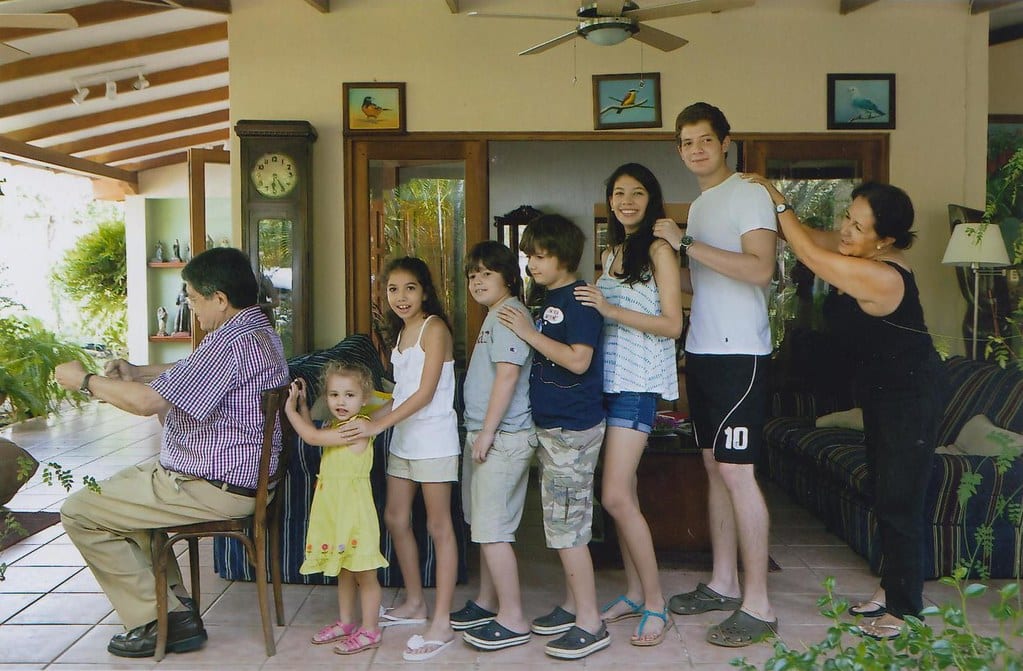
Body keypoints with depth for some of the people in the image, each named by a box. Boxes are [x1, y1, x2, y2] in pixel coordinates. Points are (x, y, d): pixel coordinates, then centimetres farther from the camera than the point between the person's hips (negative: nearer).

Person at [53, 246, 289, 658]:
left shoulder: (231, 343, -26)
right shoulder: (259, 331, 9)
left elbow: (148, 401, -28)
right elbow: (193, 371, 26)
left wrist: (84, 380, -12)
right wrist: (139, 372, 13)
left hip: (213, 489, -11)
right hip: (241, 474, 11)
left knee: (79, 512, -2)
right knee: (120, 487, 29)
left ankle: (156, 621, 3)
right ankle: (173, 602, 24)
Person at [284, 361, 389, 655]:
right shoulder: (335, 426, 7)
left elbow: (312, 437, -21)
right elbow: (314, 432, 26)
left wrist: (290, 409, -9)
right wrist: (302, 404, 15)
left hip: (354, 512, -9)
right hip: (334, 510, 9)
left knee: (364, 573, 3)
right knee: (343, 571, 20)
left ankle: (370, 631, 13)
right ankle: (345, 623, 34)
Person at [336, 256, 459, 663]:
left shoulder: (434, 328, -11)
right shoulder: (401, 332, 14)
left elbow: (426, 392, -18)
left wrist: (377, 425, -23)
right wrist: (366, 419, 9)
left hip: (433, 439, -9)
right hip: (403, 438, 9)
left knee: (439, 526, -3)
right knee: (395, 519, 13)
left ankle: (441, 624, 1)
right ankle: (414, 603, 29)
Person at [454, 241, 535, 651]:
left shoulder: (510, 313, -13)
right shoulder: (495, 315, 19)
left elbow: (508, 374, -21)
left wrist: (487, 432, -20)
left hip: (503, 436, -11)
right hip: (486, 434, 11)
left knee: (492, 528, -7)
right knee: (484, 524, 18)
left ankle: (512, 621, 1)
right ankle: (487, 603, 30)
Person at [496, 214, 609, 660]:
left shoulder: (579, 298, -14)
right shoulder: (550, 299, 14)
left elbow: (578, 359, -24)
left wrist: (528, 332, -19)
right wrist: (525, 332, 8)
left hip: (573, 428, -9)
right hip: (551, 424, 9)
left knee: (567, 527, -6)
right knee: (564, 523, 16)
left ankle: (590, 624, 3)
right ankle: (573, 605, 27)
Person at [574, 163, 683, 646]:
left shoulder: (658, 250, -6)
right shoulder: (610, 254, 18)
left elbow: (672, 325, -12)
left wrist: (610, 309, -18)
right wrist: (588, 306, 2)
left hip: (639, 383, -7)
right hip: (608, 379, 7)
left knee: (616, 497, -12)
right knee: (622, 494, 9)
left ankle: (655, 604, 0)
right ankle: (633, 593, 20)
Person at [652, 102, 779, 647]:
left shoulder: (750, 195, -8)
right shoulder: (699, 205, 19)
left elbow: (759, 269, -22)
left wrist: (686, 244, -20)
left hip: (740, 354, -9)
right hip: (702, 351, 9)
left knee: (736, 472, -9)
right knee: (714, 468, 13)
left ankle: (758, 606, -2)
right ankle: (723, 584, 24)